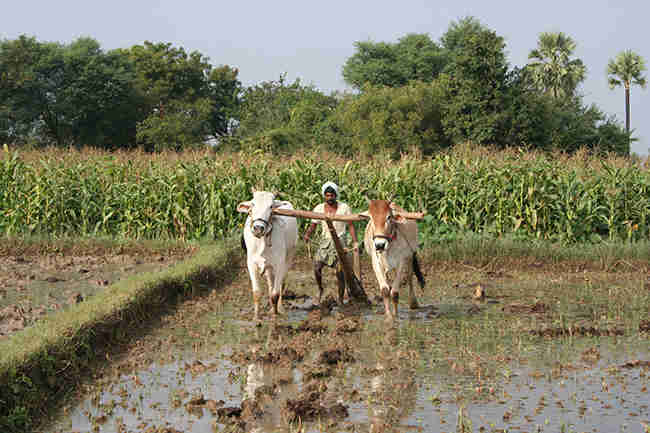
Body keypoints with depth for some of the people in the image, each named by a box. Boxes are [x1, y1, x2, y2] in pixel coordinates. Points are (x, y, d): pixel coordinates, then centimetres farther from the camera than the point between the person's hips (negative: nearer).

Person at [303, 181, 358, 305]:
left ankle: (340, 299, 5)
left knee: (340, 271, -7)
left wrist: (355, 242, -10)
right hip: (325, 241, 2)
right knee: (317, 267, -14)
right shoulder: (319, 209, 1)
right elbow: (313, 225, 2)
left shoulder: (344, 208, -4)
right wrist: (307, 235, -18)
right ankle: (320, 290, 13)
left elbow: (350, 225, -2)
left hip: (341, 241, -2)